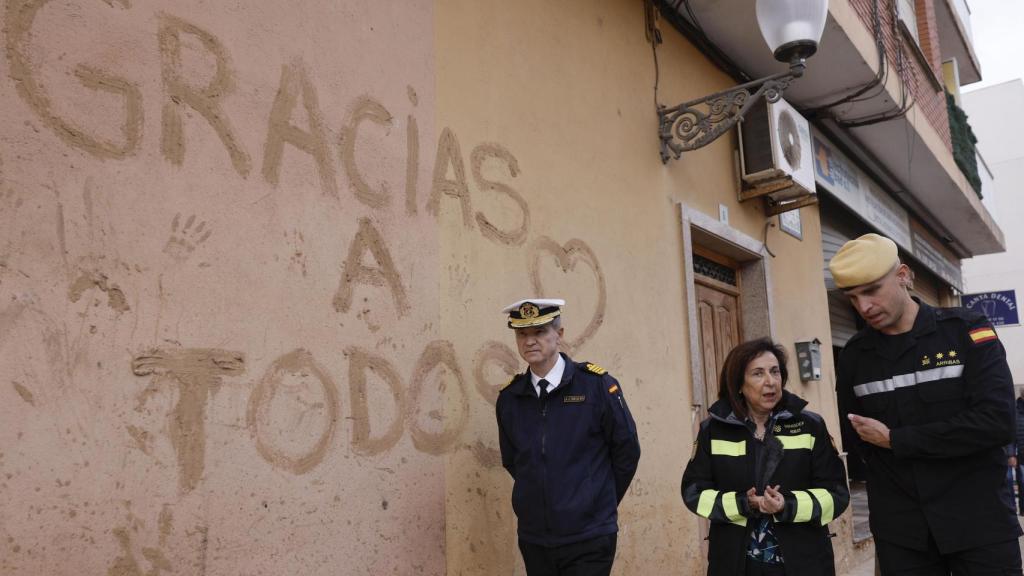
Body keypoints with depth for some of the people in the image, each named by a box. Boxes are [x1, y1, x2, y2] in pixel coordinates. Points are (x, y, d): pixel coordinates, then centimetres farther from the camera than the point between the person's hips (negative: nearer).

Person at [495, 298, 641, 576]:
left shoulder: (596, 384, -9)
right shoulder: (509, 397, 0)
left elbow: (627, 450, -1)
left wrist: (602, 503, 7)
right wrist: (544, 499, 10)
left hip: (588, 542, -3)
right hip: (533, 539, 3)